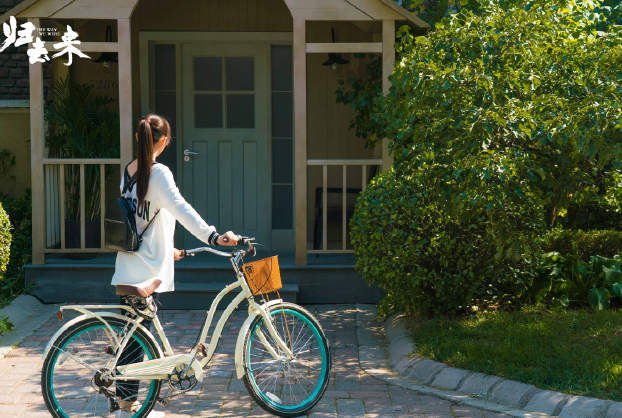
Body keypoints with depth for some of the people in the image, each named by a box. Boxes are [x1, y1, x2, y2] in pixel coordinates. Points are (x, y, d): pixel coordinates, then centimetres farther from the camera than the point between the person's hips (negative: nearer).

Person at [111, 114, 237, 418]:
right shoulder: (159, 173, -14)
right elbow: (180, 208, -30)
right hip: (148, 269, -8)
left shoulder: (128, 172, 11)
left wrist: (166, 248, 28)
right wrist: (213, 236, -38)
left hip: (127, 266, 8)